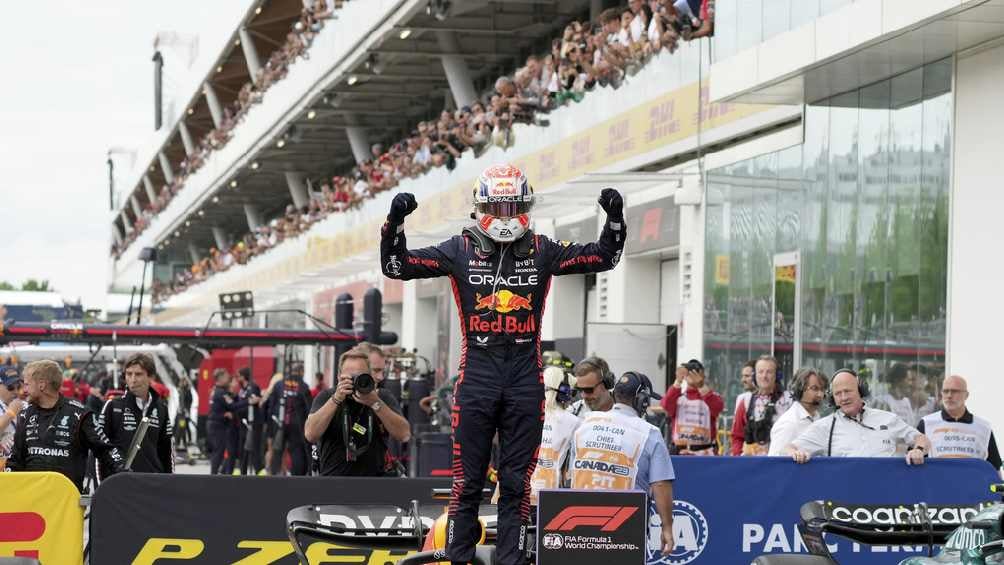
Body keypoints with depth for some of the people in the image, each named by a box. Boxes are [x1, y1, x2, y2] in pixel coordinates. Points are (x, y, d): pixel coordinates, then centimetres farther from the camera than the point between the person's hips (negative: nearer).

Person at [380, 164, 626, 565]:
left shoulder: (542, 252, 7)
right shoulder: (460, 250, 4)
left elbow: (604, 257, 8)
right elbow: (396, 266, 0)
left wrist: (614, 218, -8)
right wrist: (395, 222, -13)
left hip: (525, 381, 1)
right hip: (476, 377, -1)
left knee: (516, 482, 6)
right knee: (467, 480, 2)